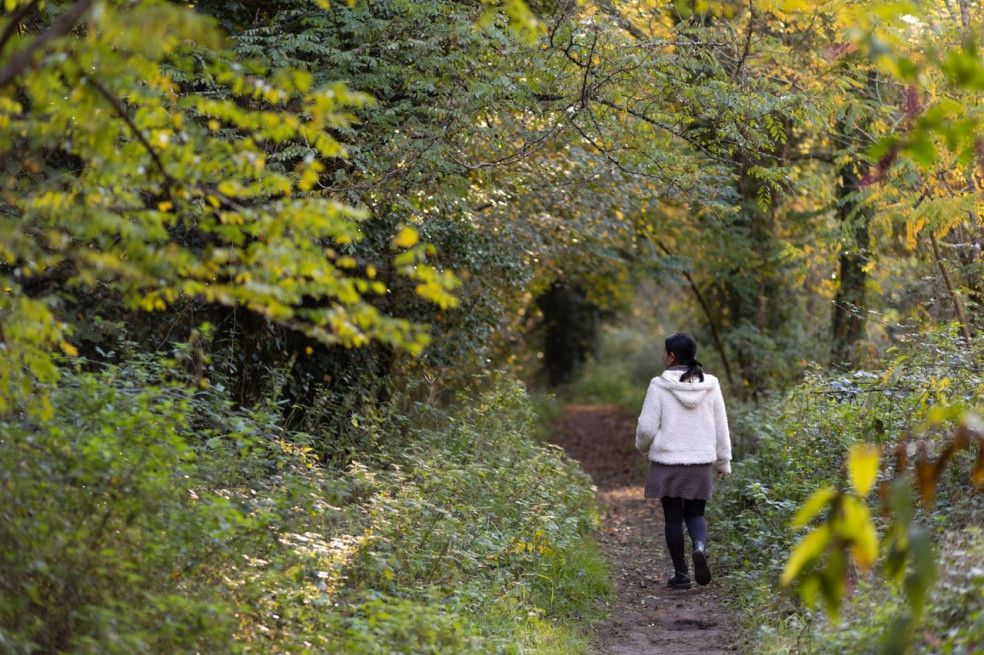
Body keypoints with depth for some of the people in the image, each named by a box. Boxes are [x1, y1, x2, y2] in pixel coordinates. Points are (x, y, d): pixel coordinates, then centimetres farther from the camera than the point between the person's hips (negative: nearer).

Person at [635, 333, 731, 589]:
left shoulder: (659, 386, -10)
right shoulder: (710, 386, 1)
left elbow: (647, 427, -8)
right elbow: (721, 427, 6)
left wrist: (643, 447, 14)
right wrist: (723, 461, 16)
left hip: (667, 461, -2)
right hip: (701, 462, 3)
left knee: (673, 517, 9)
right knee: (695, 513, 15)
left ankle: (680, 573, 10)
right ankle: (700, 545, -16)